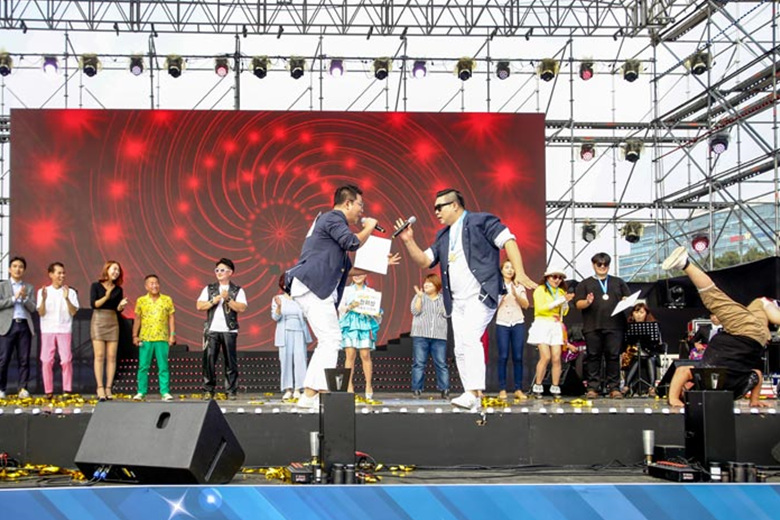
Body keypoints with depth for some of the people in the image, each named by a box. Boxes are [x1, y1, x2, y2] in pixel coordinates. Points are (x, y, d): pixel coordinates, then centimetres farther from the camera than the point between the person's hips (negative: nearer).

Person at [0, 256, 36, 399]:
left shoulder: (29, 288, 16)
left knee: (24, 359, -1)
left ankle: (23, 389, 1)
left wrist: (24, 297, -9)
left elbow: (32, 308, 7)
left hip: (24, 325, 2)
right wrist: (14, 298, -8)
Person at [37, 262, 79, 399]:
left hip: (64, 330, 0)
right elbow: (41, 313, -1)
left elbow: (73, 312, -3)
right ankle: (48, 391, 5)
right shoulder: (43, 291, 6)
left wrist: (67, 299, -17)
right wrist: (44, 299, -18)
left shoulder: (70, 292, 5)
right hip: (47, 330, 0)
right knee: (46, 361, -2)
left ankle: (67, 390, 0)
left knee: (66, 360, -6)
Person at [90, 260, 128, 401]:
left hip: (113, 323, 4)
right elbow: (93, 304, -9)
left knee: (111, 357, -2)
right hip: (98, 321, -4)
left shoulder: (118, 290, 11)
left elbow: (118, 310, 9)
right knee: (99, 356, -7)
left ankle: (108, 388, 0)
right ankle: (100, 388, -7)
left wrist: (121, 305, -12)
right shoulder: (96, 286, 1)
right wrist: (106, 297, -21)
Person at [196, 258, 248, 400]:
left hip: (229, 330, -1)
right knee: (209, 359, -5)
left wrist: (228, 299, -14)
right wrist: (214, 301, -8)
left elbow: (241, 308, -6)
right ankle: (208, 391, 0)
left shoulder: (238, 290, 7)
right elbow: (199, 306, 5)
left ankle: (232, 391, 4)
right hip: (211, 330, 1)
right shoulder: (209, 289, 13)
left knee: (230, 361, -1)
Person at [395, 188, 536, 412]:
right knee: (460, 350, 4)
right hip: (457, 302, 8)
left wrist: (519, 273, -18)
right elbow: (424, 261, 20)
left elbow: (508, 241, -8)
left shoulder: (481, 221, -1)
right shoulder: (443, 236, 21)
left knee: (470, 339, -24)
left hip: (481, 295, -8)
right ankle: (473, 400, 9)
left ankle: (474, 393, -28)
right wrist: (409, 241, 5)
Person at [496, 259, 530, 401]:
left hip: (518, 323, 2)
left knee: (518, 357, -3)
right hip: (502, 323, -2)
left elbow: (526, 304, 4)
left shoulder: (519, 287, 15)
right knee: (503, 357, -8)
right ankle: (502, 390, -5)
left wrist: (516, 294, -11)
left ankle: (518, 390, 0)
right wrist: (501, 294, -14)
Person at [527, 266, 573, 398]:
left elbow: (564, 312, 18)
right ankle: (537, 387, -6)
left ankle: (555, 388, -3)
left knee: (557, 358, -6)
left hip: (556, 327, 5)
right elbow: (540, 308, -11)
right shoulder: (540, 290, 2)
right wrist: (559, 300, -12)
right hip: (542, 325, -5)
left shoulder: (561, 291, 20)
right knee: (545, 357, -15)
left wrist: (566, 302, -2)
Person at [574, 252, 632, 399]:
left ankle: (614, 388, 0)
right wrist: (587, 302, -16)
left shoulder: (618, 283, 20)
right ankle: (592, 388, 1)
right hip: (593, 327, -1)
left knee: (613, 356, -3)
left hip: (614, 326, 1)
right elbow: (578, 304, 5)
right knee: (593, 357, -1)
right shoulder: (585, 284, 14)